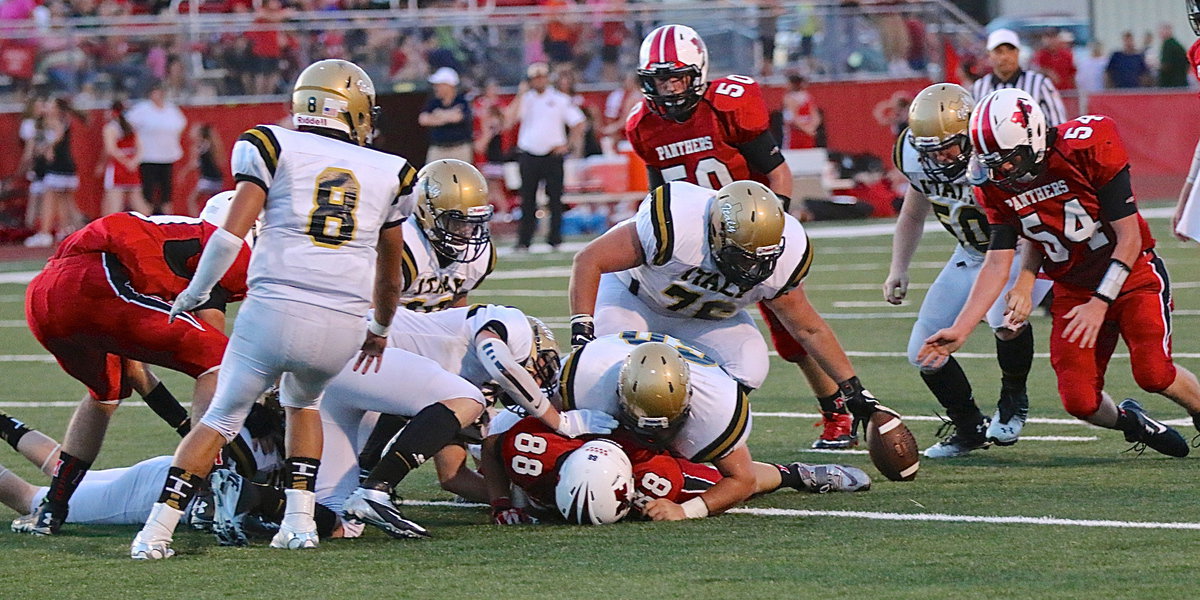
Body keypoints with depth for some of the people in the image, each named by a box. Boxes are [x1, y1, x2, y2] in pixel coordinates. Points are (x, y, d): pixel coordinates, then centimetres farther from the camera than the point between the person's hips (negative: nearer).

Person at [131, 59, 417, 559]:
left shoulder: (274, 148, 7)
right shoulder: (388, 174, 16)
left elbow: (231, 234, -3)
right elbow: (390, 273, 28)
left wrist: (194, 293, 12)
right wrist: (379, 330, 45)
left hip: (274, 312, -2)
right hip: (342, 328, 2)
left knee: (222, 418, 12)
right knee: (302, 403, 31)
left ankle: (157, 531, 1)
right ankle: (300, 519, 17)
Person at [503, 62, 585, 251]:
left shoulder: (560, 99, 4)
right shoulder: (525, 99, 7)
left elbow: (579, 123, 5)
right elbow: (509, 120, -9)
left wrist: (568, 145, -4)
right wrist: (521, 95, -9)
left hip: (553, 155, -1)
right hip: (529, 155, 1)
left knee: (555, 199, -1)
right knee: (527, 200, 2)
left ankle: (555, 240, 5)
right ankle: (523, 241, 5)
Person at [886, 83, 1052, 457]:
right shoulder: (916, 159, -13)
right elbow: (913, 217, 8)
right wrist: (898, 269, -3)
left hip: (1022, 253, -6)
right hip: (972, 255, 6)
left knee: (1006, 318, -35)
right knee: (924, 352, 0)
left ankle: (1013, 400, -7)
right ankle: (969, 429, 22)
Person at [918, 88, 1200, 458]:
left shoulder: (1087, 150, -22)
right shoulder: (997, 188, -7)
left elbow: (1129, 237, -19)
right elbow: (997, 264, -5)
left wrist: (1100, 304, -24)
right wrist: (960, 331, -14)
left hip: (1133, 276, -4)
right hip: (1073, 289, 4)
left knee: (1153, 373, -22)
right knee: (1081, 402, -11)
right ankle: (1129, 421, 22)